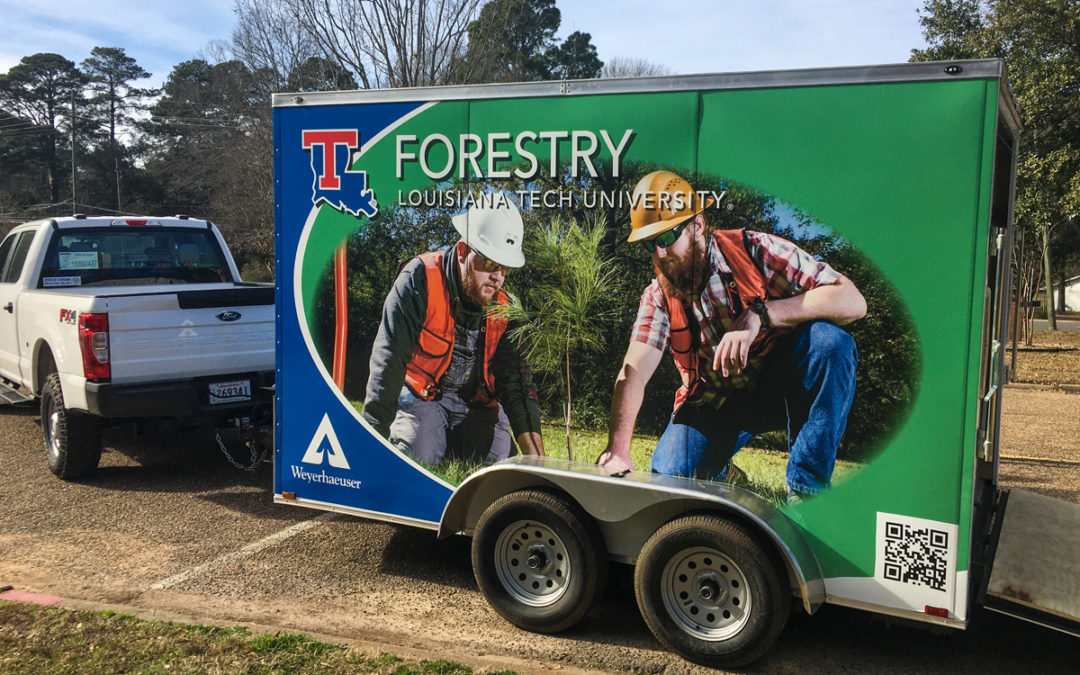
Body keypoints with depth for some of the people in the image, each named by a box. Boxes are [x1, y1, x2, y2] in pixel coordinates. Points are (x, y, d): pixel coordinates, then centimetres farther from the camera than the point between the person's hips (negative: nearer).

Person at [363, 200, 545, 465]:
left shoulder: (503, 306, -9)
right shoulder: (420, 278, -22)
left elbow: (517, 379, -10)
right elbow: (388, 359, -26)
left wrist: (538, 461, -20)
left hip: (477, 400, 4)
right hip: (420, 392, -3)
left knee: (497, 456, -19)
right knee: (421, 456, -27)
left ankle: (451, 436, 13)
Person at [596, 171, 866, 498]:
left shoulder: (755, 250, -15)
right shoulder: (658, 297, -7)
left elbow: (852, 301, -25)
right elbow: (633, 372, -19)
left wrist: (759, 314, -36)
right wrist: (618, 452, -35)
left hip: (780, 383, -2)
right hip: (713, 403, 2)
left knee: (830, 340, -31)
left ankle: (805, 488, -25)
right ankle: (722, 475, 19)